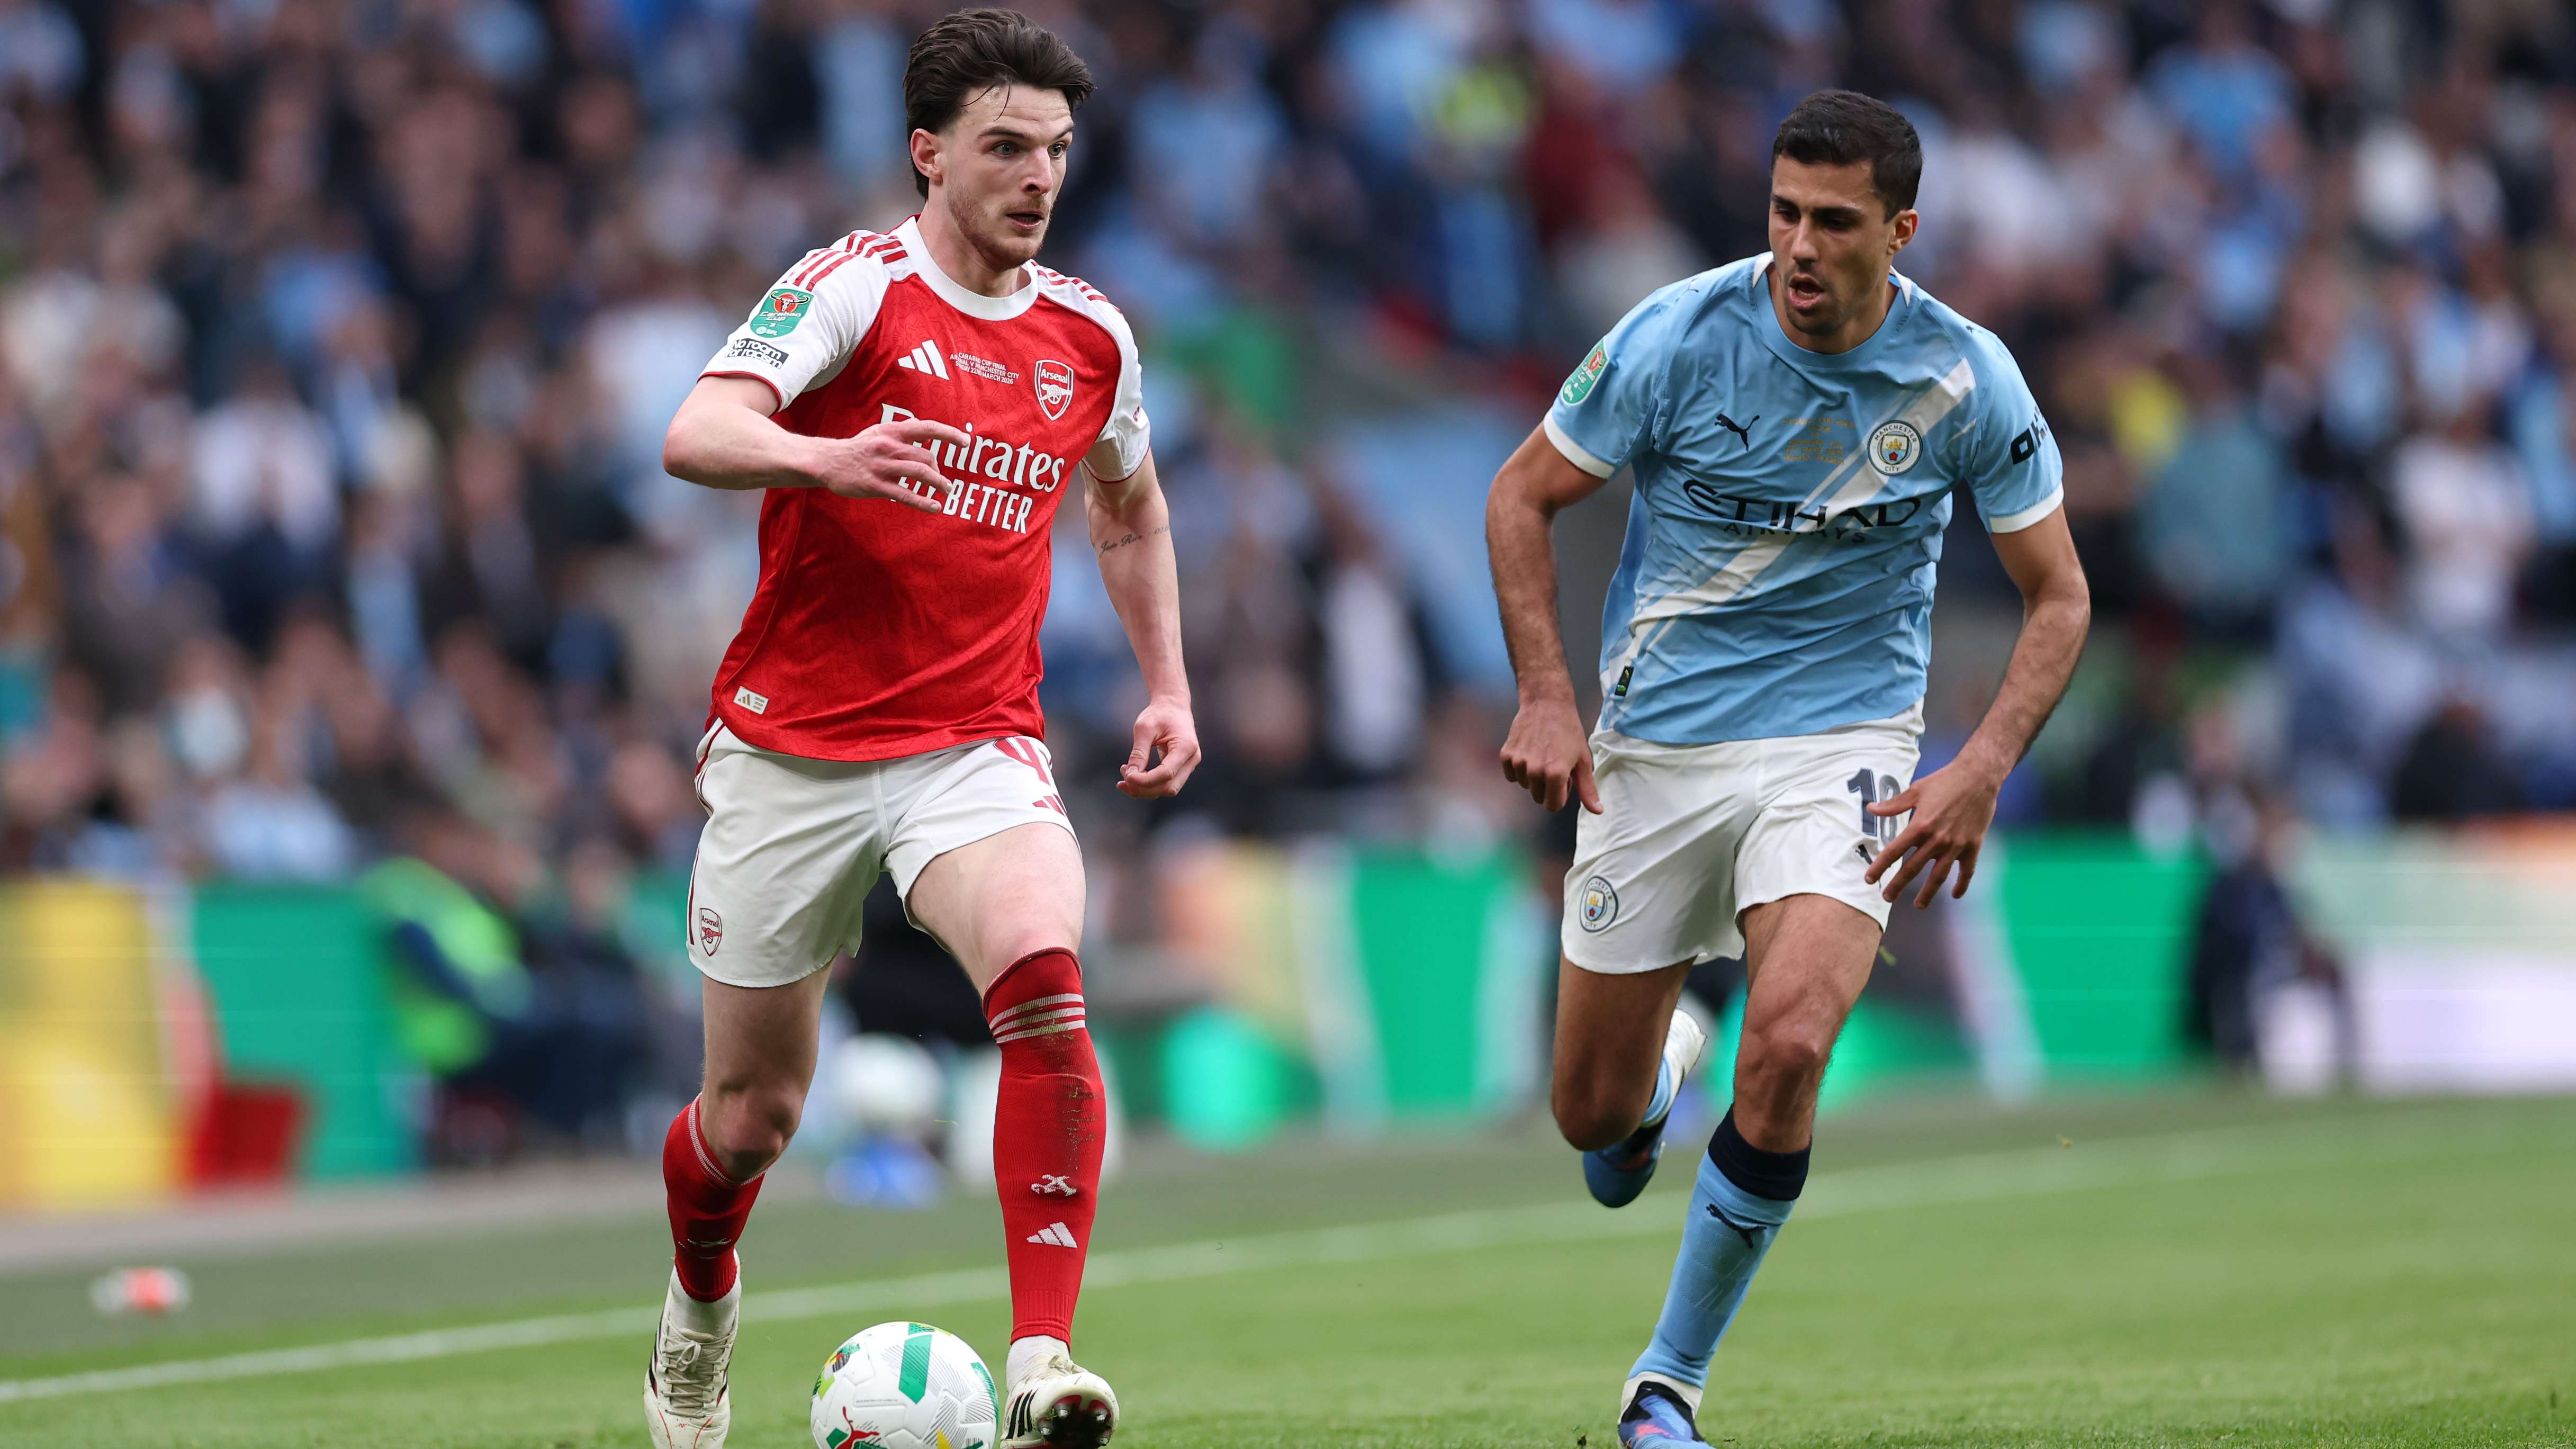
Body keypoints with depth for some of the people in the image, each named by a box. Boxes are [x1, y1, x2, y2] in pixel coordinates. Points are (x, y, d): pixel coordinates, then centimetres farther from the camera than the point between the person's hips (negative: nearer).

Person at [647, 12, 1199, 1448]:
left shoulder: (1091, 335, 6)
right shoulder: (855, 287, -9)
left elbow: (1131, 512, 26)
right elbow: (696, 436, -25)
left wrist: (1170, 685, 16)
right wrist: (830, 460, -44)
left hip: (978, 748, 2)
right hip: (792, 743, -2)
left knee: (1046, 980, -29)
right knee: (754, 1113, 7)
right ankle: (699, 1316, 41)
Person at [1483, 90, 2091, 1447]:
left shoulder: (1968, 379, -9)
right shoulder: (1678, 335, -12)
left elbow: (2056, 594, 2)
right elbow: (1522, 496, 0)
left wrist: (1982, 768, -12)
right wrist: (1545, 699, -10)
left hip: (1842, 747, -1)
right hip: (1654, 749, 1)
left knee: (1788, 1043, -27)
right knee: (1593, 1119, 4)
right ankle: (1666, 1059, 45)